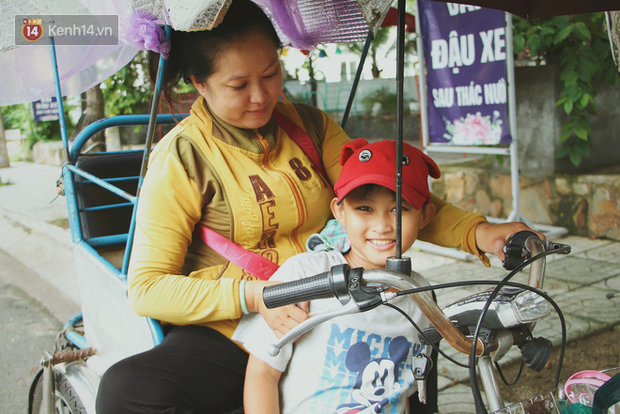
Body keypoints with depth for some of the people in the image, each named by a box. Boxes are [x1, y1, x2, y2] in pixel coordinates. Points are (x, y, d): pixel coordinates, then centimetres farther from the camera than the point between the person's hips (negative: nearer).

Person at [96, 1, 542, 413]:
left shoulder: (311, 126, 6)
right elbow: (147, 286, -11)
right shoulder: (180, 158, -7)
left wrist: (477, 232, -14)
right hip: (228, 336, -3)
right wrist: (251, 295, -25)